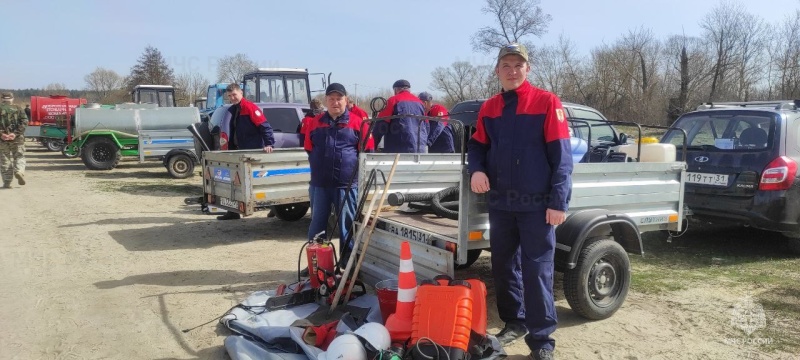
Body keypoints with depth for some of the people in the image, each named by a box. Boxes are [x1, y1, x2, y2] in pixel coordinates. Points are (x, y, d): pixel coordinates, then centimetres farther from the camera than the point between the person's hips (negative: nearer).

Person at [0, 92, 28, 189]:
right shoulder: (18, 109, 4)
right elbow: (24, 121, -8)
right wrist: (16, 133, -12)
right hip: (17, 139, 0)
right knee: (19, 157, 13)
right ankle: (19, 171, -15)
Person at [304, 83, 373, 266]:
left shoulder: (357, 122, 0)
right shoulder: (315, 122, 9)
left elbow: (367, 151, 3)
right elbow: (309, 149, 18)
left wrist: (356, 170, 0)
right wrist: (318, 167, 13)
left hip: (347, 184, -3)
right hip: (319, 184, 3)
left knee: (347, 225, 4)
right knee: (317, 224, 11)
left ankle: (347, 263, 15)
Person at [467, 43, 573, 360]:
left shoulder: (547, 102, -5)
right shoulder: (488, 108, 10)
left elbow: (561, 156, -9)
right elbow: (478, 145, 17)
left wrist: (559, 202, -15)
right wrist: (476, 169, -7)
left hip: (536, 204, -5)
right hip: (499, 203, 5)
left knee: (537, 271, -2)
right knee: (503, 266, 14)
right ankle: (514, 322, 33)